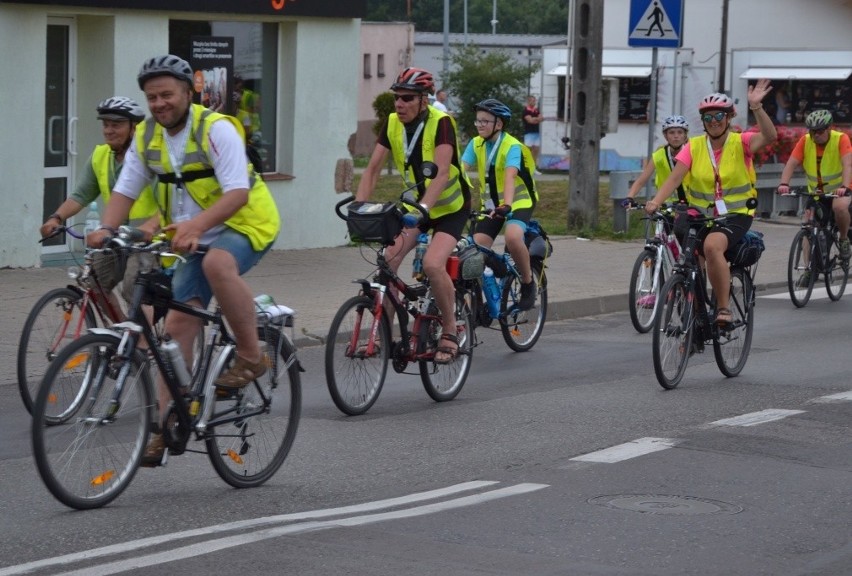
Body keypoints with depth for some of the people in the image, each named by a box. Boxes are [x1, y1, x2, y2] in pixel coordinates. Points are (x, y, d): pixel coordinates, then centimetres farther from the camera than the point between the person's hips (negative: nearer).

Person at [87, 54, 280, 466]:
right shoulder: (147, 137, 2)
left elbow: (237, 192, -28)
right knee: (178, 325, -3)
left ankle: (251, 356, -21)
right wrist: (106, 229, -19)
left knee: (217, 263, -39)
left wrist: (196, 224, -44)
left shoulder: (216, 129, -18)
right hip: (194, 238, 6)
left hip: (245, 225, -6)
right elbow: (125, 190, 1)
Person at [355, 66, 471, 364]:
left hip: (450, 207, -5)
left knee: (432, 264, -26)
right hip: (415, 204, 5)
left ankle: (450, 330, -7)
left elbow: (441, 173, -34)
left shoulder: (441, 123, -24)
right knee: (386, 262, -14)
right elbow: (372, 168, -9)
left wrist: (422, 209, -47)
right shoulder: (392, 124, -8)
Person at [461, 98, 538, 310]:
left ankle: (528, 282, -11)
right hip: (491, 203, 5)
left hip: (519, 201, -5)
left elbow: (510, 177, -34)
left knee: (513, 237, -33)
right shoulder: (476, 144, -3)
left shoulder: (512, 146, -19)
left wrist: (507, 205, -50)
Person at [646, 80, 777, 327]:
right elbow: (675, 177, -8)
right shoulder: (694, 146, 2)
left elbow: (770, 136, -23)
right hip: (701, 216, 4)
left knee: (712, 246, -34)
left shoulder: (740, 142, -3)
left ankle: (724, 308, -24)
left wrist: (756, 107, -37)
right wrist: (656, 201, -26)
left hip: (736, 215, -4)